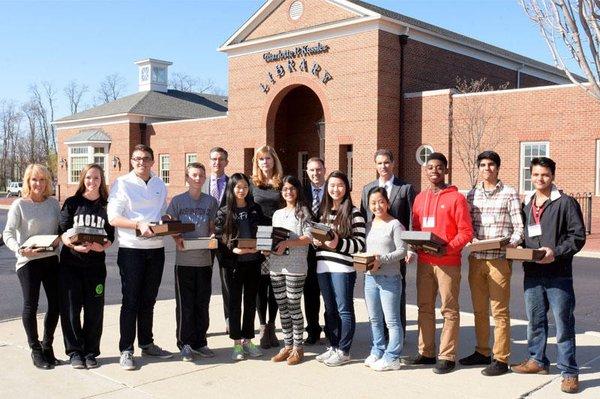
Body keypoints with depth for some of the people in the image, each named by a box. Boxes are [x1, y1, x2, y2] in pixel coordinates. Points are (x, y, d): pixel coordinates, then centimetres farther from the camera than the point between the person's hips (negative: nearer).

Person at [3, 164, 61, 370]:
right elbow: (8, 234, -8)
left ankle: (47, 346, 25)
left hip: (51, 259, 4)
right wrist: (20, 250, -24)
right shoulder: (19, 205, -5)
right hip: (28, 261, -4)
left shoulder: (53, 203, 6)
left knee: (56, 304, 7)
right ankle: (36, 350, 17)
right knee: (30, 306, 2)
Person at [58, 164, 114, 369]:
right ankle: (74, 352, 13)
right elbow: (62, 232, -2)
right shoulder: (72, 203, 4)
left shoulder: (107, 206, 6)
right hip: (70, 262, -1)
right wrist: (74, 246, -21)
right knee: (71, 308, 1)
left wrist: (103, 246, -19)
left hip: (96, 263, 1)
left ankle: (91, 352, 16)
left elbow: (110, 236, 3)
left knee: (94, 309, 4)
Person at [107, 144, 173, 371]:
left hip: (156, 248, 5)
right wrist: (139, 225, -24)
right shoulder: (122, 184, -3)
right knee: (130, 301, 0)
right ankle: (126, 350, 8)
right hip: (131, 249, -5)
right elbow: (113, 218, -10)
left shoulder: (160, 185, 13)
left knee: (148, 300, 14)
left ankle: (147, 344, 25)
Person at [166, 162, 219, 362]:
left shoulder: (210, 201, 7)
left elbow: (213, 228, 10)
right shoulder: (177, 201, 2)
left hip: (205, 259, 2)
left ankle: (200, 343, 20)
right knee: (185, 304, 2)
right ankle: (185, 344, 12)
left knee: (202, 304, 9)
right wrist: (177, 239, -15)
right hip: (184, 259, -2)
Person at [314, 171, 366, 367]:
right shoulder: (323, 210, 14)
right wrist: (316, 241, 2)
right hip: (323, 266, 6)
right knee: (330, 309, 13)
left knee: (344, 309, 1)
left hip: (343, 267, -6)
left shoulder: (353, 213, -5)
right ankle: (333, 347, 24)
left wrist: (339, 243, -21)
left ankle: (344, 351, 10)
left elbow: (360, 244, -7)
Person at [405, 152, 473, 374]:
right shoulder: (420, 198, 13)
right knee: (425, 307, 10)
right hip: (424, 262, 5)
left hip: (448, 262, -5)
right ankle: (426, 352, 19)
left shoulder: (456, 198, -3)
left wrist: (447, 248, -19)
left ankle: (447, 356, 6)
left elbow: (466, 232, -7)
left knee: (449, 310, 0)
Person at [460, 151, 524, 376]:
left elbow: (518, 227, -2)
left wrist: (512, 242, -21)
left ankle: (501, 359, 7)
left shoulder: (509, 194, 0)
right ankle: (482, 353, 25)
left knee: (499, 311, -1)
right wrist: (473, 239, -9)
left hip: (499, 259, -4)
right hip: (476, 258, 5)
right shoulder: (472, 195, 12)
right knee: (479, 309, 13)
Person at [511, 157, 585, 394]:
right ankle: (537, 360, 30)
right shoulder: (526, 205, 15)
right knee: (535, 321, 15)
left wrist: (556, 252, -19)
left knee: (563, 324, 0)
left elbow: (578, 236, -8)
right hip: (532, 274, 6)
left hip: (558, 274, -6)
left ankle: (569, 372, 8)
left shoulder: (566, 203, -3)